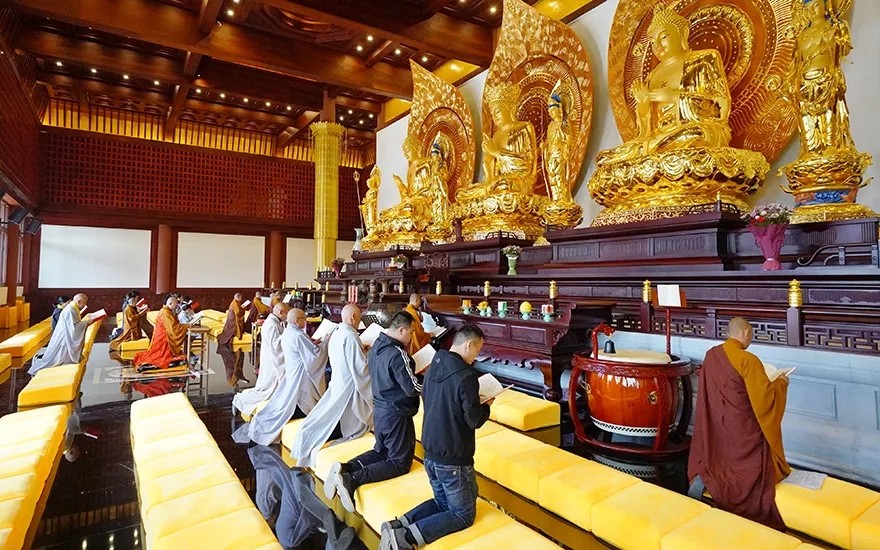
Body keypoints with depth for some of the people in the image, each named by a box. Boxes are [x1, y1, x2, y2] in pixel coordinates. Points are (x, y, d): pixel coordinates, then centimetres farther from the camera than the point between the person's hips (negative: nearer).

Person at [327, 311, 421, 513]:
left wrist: (412, 370, 8)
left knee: (381, 451, 26)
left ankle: (344, 468, 4)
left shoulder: (375, 347, 2)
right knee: (400, 462, 5)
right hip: (396, 415, -8)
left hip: (379, 410, 9)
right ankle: (353, 479, -12)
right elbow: (413, 389, -24)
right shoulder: (398, 354, -25)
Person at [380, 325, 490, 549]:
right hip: (453, 459, -8)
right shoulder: (466, 375, -22)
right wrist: (486, 405, 2)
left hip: (430, 453, 8)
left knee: (442, 503, 25)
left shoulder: (433, 366, 2)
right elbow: (474, 420, -18)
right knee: (463, 514, 10)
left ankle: (397, 526, 5)